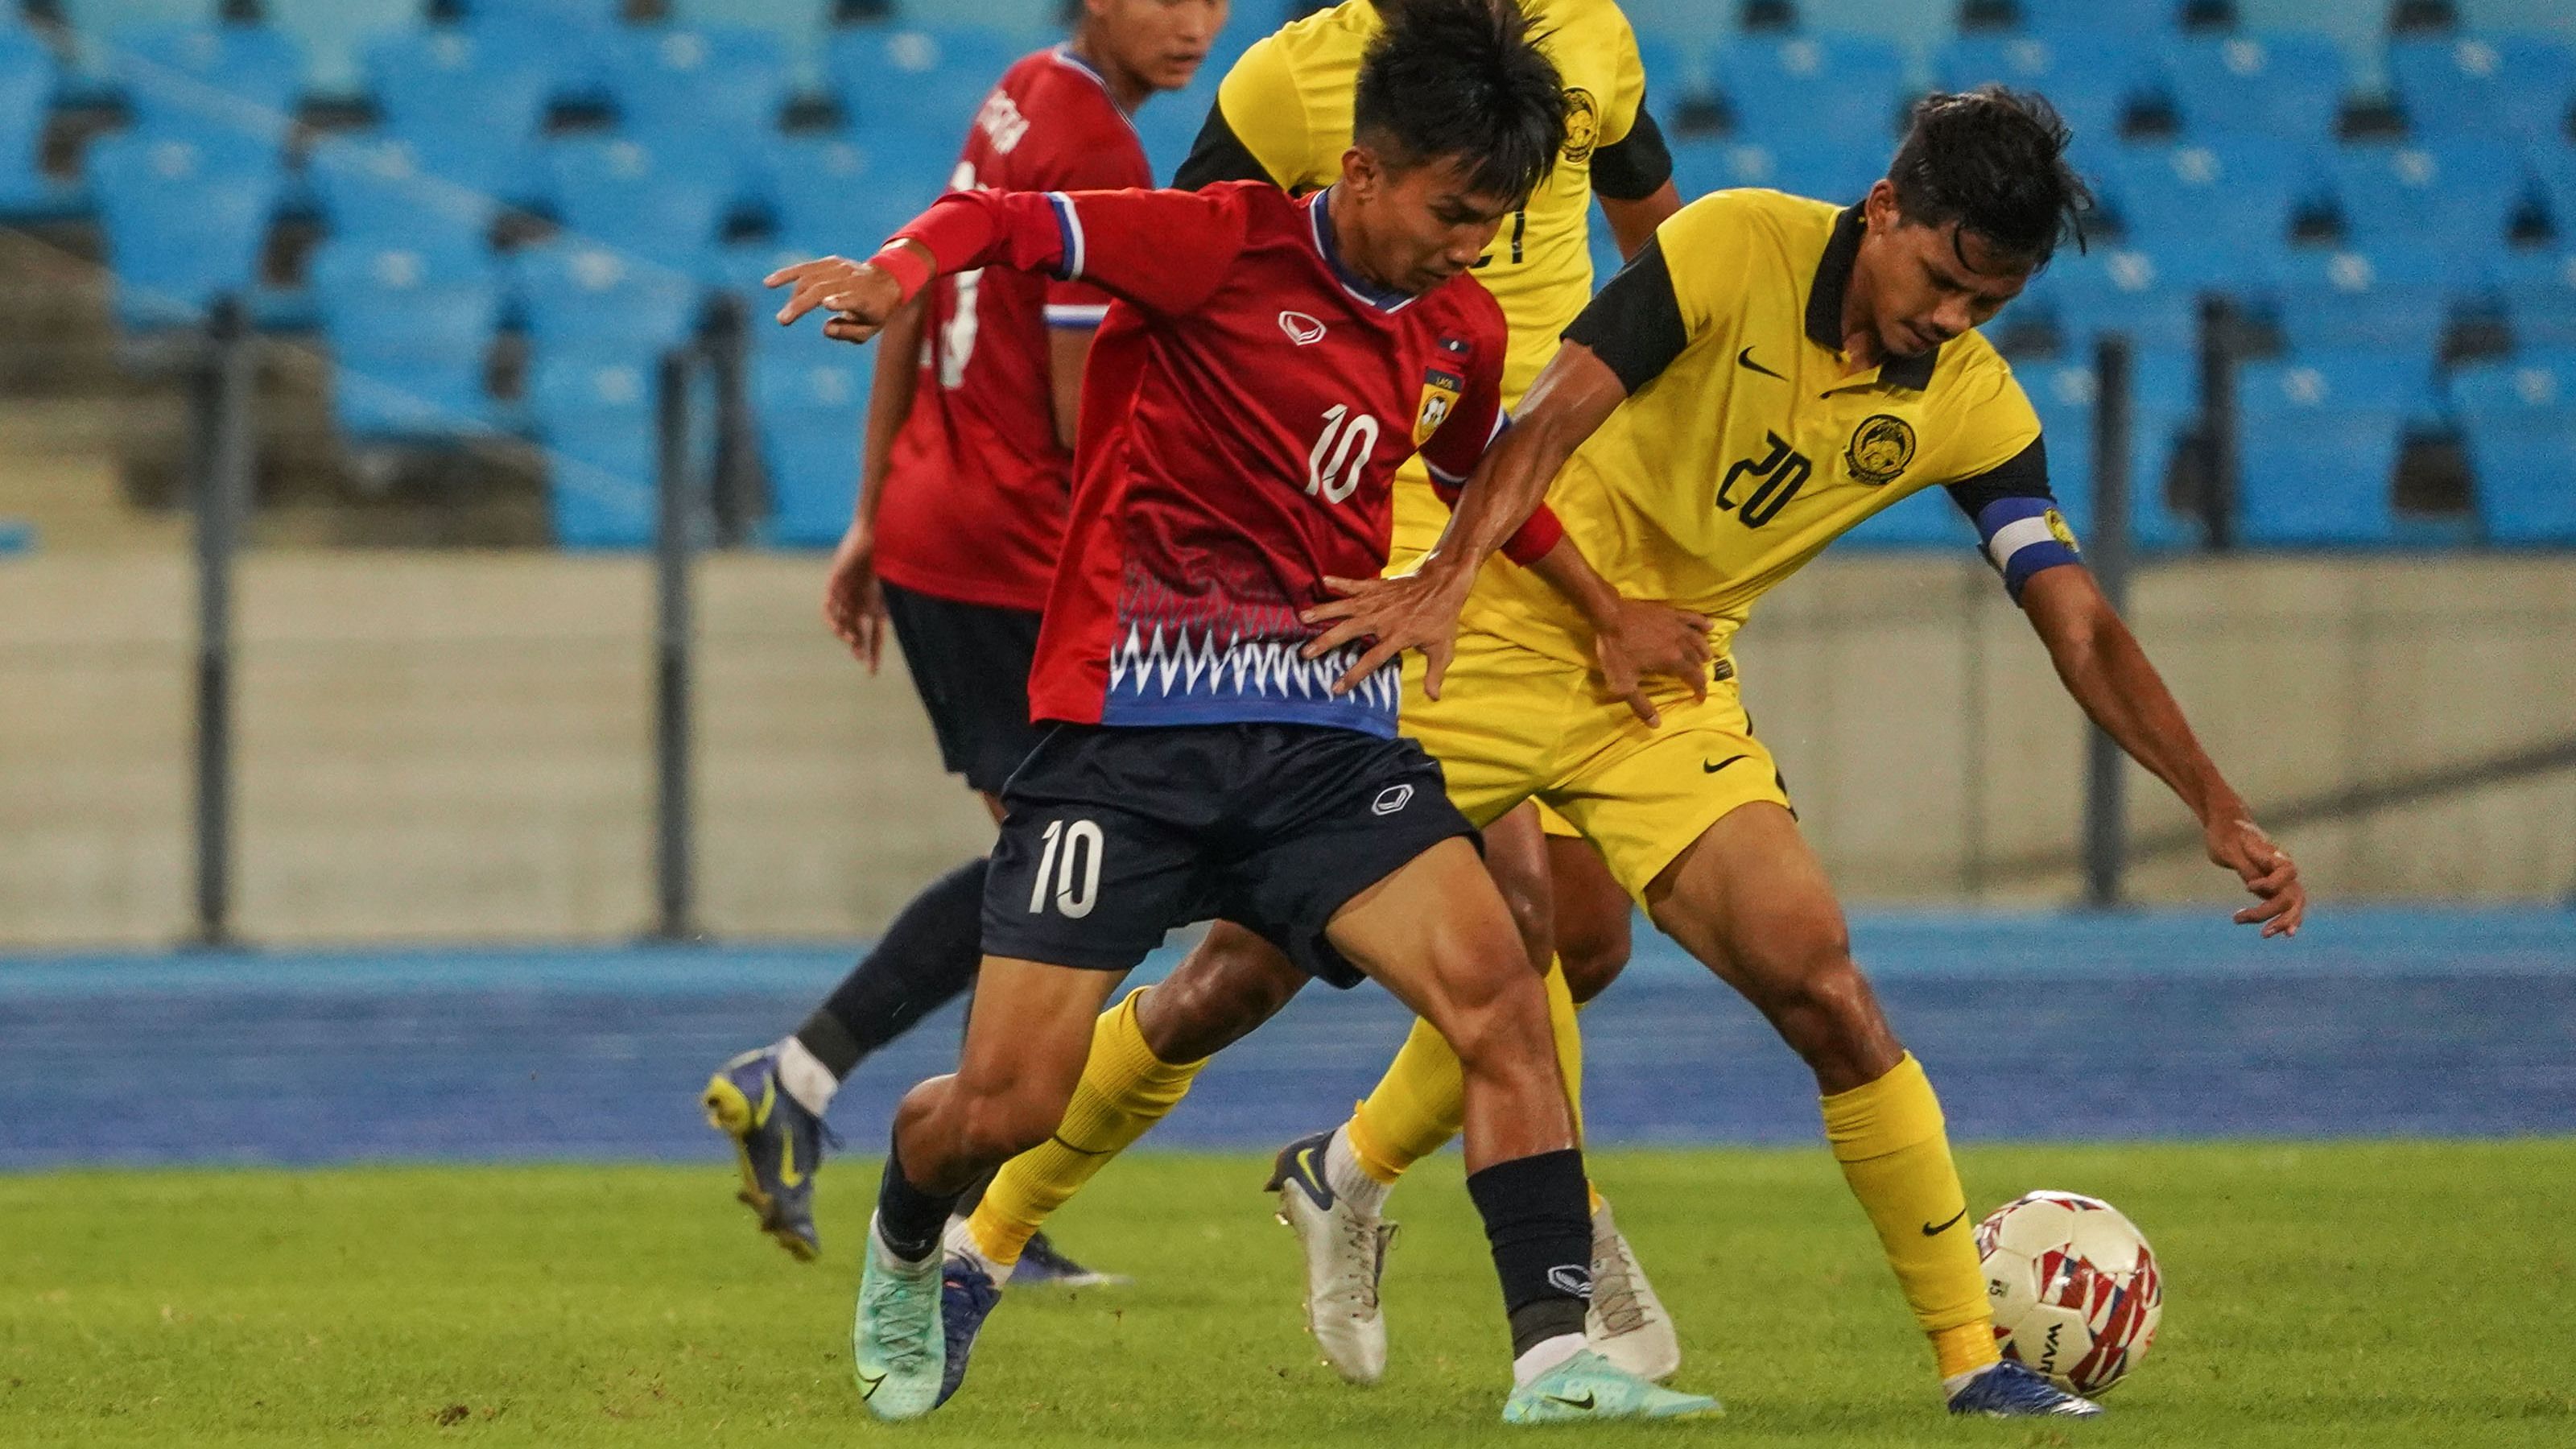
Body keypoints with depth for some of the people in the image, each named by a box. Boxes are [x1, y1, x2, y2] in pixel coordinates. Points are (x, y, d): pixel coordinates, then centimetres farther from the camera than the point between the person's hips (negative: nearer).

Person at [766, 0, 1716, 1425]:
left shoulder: (1462, 332, 11)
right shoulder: (1227, 248, -9)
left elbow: (1489, 480, 32)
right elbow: (998, 219, -15)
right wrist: (900, 271, -35)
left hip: (1326, 732, 5)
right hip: (1126, 722, -5)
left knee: (1496, 988, -20)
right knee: (1001, 1111, -4)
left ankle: (1557, 1359, -19)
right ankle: (906, 1249, 33)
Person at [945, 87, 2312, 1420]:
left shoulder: (1972, 410, -4)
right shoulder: (1736, 246, -16)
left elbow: (2083, 631, -4)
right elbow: (1556, 414, -24)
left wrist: (2220, 811, -14)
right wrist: (1448, 575, -40)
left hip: (1670, 697, 3)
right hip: (1486, 649, -3)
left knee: (1825, 992, -14)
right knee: (1250, 973, -3)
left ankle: (1972, 1357, -6)